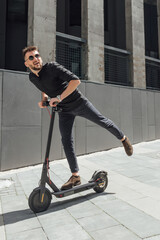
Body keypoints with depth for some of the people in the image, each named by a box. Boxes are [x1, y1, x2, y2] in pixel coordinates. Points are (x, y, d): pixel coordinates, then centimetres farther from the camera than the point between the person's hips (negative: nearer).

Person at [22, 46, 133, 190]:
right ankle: (75, 177, 7)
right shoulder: (32, 77, 0)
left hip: (79, 103, -5)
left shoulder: (52, 67, -21)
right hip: (64, 111, 5)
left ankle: (123, 139, 34)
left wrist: (59, 97, -34)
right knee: (66, 141, -2)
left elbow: (75, 81, -31)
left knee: (103, 121, 4)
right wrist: (43, 99, 0)